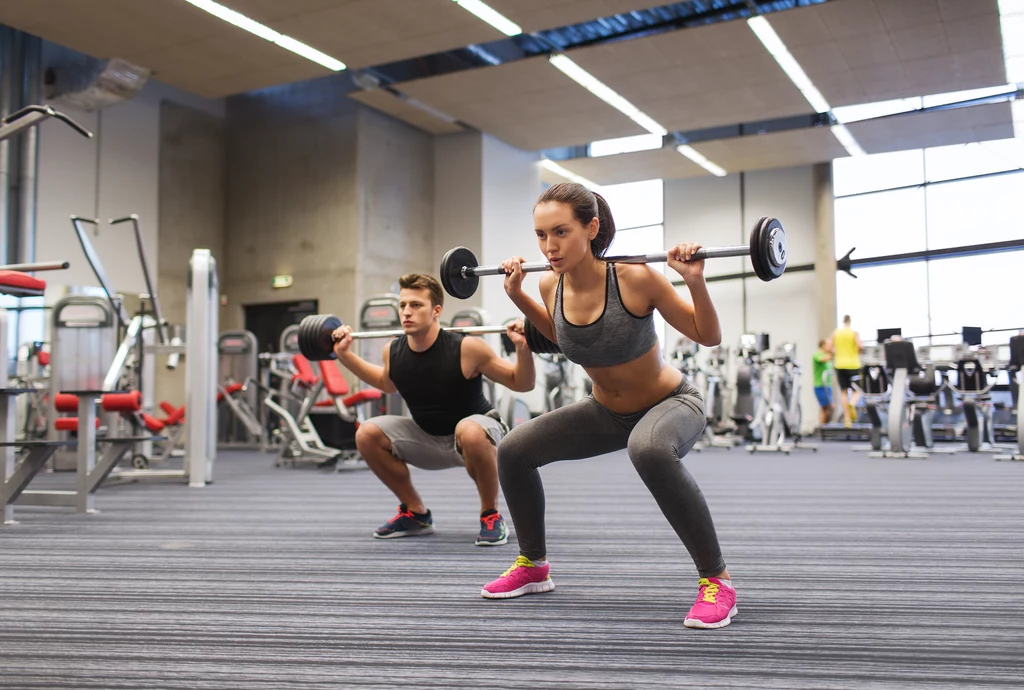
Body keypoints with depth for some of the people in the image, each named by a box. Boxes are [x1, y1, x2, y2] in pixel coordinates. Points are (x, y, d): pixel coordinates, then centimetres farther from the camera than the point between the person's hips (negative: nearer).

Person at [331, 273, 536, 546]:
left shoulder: (466, 348, -25)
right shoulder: (393, 352, -11)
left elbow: (521, 384, -17)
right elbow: (386, 383, 15)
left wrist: (523, 349, -35)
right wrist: (345, 354, 7)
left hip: (477, 433, -5)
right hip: (429, 439, 5)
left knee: (469, 431, -39)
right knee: (367, 434, -10)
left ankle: (491, 516, -14)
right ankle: (416, 514, 7)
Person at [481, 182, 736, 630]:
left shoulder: (635, 279, -29)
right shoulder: (551, 285, -13)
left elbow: (708, 337, -17)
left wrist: (695, 281, -33)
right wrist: (518, 296, 2)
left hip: (671, 404, -6)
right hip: (608, 411, 6)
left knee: (647, 449, -40)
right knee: (513, 450, -2)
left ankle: (716, 580, -23)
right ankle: (533, 566, 21)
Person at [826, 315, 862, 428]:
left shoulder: (836, 333, 7)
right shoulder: (854, 333, -3)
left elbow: (828, 348, 1)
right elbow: (859, 345, -17)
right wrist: (859, 351, 4)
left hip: (840, 365, 3)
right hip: (853, 365, -3)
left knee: (843, 391, 7)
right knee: (856, 391, 5)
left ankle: (847, 418, -1)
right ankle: (852, 404, -29)